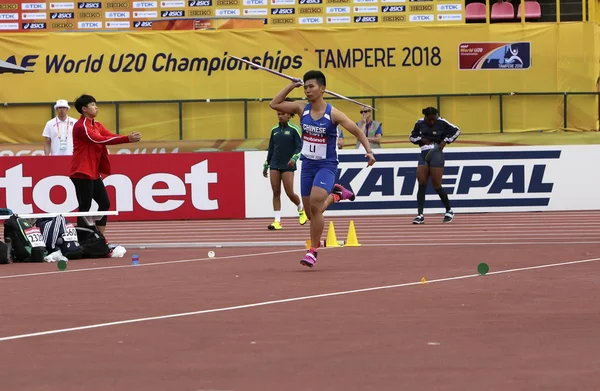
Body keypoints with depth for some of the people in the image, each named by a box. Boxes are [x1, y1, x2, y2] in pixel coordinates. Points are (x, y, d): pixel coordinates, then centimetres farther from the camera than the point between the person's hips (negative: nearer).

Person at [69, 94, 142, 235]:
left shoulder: (97, 125, 14)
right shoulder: (81, 126, -15)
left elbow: (110, 137, 1)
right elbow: (99, 139, -25)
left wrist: (130, 138, -19)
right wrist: (127, 139, -29)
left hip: (94, 173, 9)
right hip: (82, 173, -9)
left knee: (104, 203, 10)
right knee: (84, 208, -7)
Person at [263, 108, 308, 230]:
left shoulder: (294, 129, -3)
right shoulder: (274, 130, 12)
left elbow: (299, 147, -6)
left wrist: (294, 158, -23)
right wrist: (266, 165, 17)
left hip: (288, 165, -4)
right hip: (274, 165, 4)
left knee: (290, 193, -5)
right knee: (276, 192, -1)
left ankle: (301, 209, 25)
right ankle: (277, 221, -1)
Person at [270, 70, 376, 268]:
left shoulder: (333, 114, -13)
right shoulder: (302, 108, -1)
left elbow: (357, 131, -9)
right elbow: (274, 104, 3)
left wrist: (368, 151, -23)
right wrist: (292, 86, -4)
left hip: (326, 165, -5)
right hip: (307, 165, 5)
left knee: (315, 206, -23)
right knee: (310, 212, 11)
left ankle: (313, 250, -12)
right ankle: (335, 194, 43)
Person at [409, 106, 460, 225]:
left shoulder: (441, 123, -5)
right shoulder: (420, 124, 7)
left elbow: (456, 131, 2)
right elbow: (412, 137, 17)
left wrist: (445, 140, -8)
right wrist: (420, 139, -3)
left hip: (436, 154, -4)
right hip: (424, 155, 4)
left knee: (437, 186, -4)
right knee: (421, 185, -6)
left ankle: (449, 211, 16)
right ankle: (420, 215, -5)